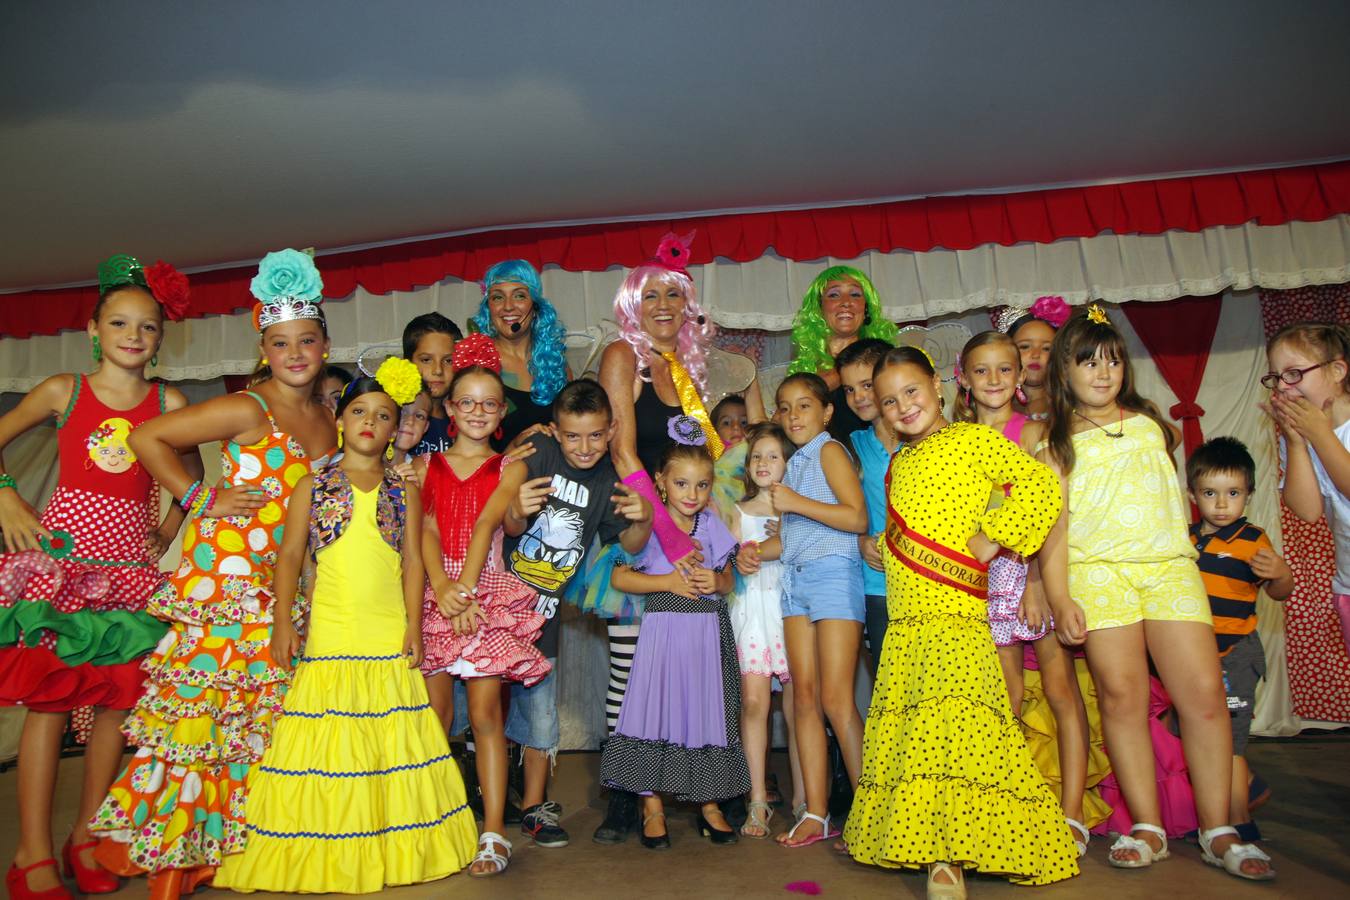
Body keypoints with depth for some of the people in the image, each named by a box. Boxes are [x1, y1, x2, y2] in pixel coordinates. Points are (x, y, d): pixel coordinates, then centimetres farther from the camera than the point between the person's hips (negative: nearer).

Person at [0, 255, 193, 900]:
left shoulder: (170, 403, 7)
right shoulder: (64, 391, 4)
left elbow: (192, 476, 19)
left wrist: (170, 526, 8)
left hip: (128, 562, 2)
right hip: (60, 554, -2)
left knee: (119, 698, 4)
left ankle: (86, 836, 19)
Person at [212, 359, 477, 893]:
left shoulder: (404, 492, 9)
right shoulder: (313, 487, 6)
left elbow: (412, 560, 5)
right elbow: (290, 556, 4)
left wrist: (413, 625, -2)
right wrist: (283, 623, -3)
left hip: (390, 640, 1)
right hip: (328, 638, -1)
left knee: (391, 743, 4)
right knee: (326, 743, 0)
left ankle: (390, 852, 17)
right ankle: (323, 856, 13)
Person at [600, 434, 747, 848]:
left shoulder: (712, 526, 8)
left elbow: (729, 581, 15)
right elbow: (619, 578, -8)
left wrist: (716, 581, -7)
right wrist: (669, 582, -14)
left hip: (706, 631, 3)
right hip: (663, 628, -3)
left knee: (706, 710, 7)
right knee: (656, 709, -3)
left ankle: (708, 802, 21)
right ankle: (652, 806, 11)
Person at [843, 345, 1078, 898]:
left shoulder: (972, 439, -2)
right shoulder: (899, 463, 20)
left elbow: (1041, 486, -13)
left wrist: (990, 538, -12)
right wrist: (878, 546, 11)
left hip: (957, 619, -8)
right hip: (902, 624, 8)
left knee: (948, 722, -17)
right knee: (898, 729, 11)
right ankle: (909, 838, 24)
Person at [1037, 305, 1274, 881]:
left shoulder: (1150, 424, 20)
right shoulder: (1058, 446, 9)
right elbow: (1053, 527, 2)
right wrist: (1058, 598, -8)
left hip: (1169, 563, 3)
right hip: (1098, 572, -2)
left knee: (1203, 692, -6)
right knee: (1122, 696, -8)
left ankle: (1217, 831, 4)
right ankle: (1147, 828, 3)